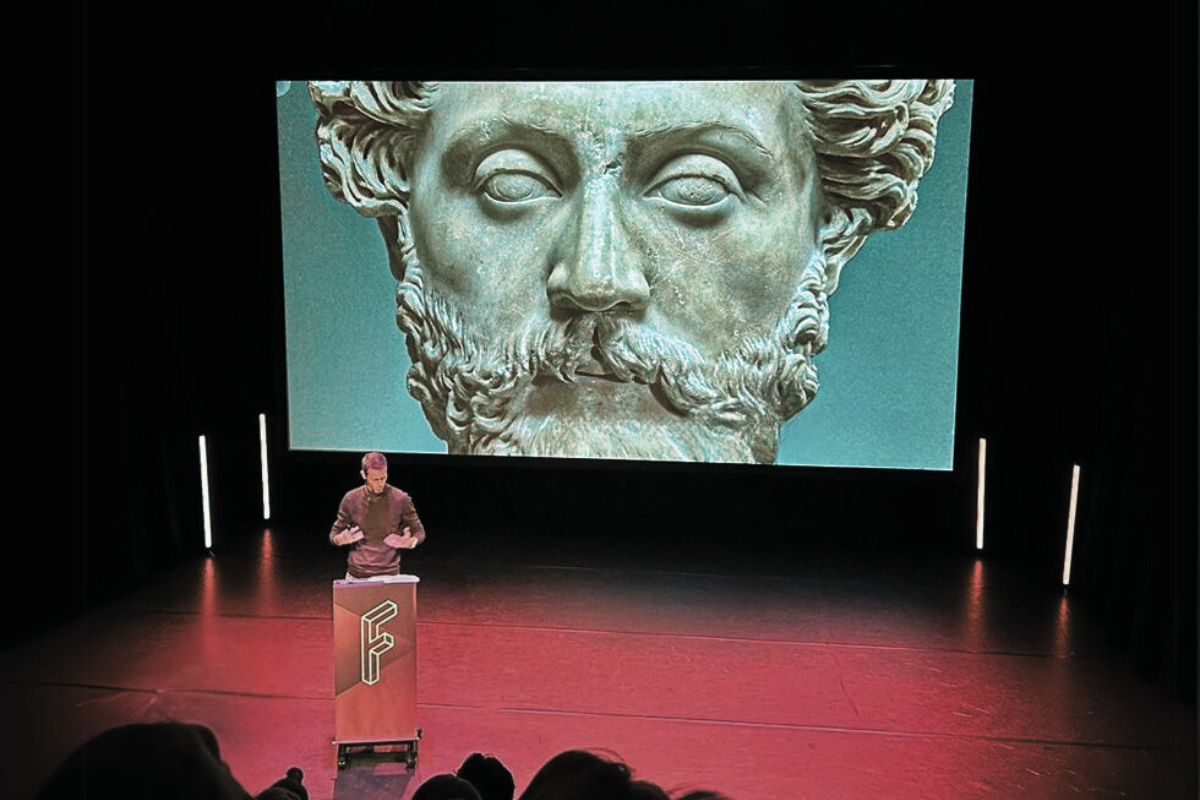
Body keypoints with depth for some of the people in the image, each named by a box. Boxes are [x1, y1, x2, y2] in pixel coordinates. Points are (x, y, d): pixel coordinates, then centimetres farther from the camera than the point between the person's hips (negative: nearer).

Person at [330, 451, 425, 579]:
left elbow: (419, 531, 5)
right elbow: (334, 533, 9)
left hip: (389, 573, -1)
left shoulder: (400, 500, -4)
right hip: (357, 575, 1)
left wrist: (410, 541, -17)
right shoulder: (351, 499, 0)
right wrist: (341, 539, -14)